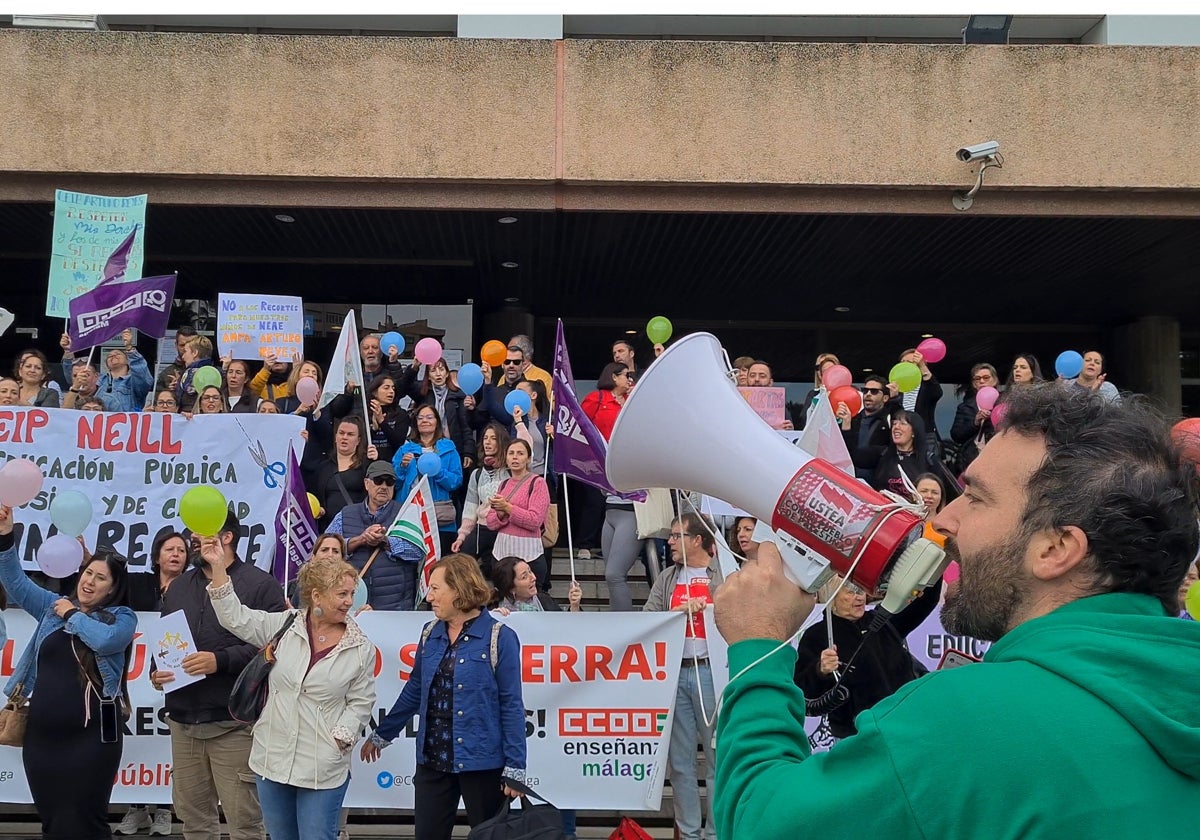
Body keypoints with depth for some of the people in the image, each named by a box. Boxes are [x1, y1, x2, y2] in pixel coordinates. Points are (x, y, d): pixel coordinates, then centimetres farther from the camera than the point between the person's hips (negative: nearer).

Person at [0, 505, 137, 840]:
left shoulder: (122, 617, -1)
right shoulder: (54, 606, 13)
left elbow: (104, 640, -21)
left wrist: (71, 615, -6)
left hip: (91, 736, -4)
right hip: (42, 734, 5)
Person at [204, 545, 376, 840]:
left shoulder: (361, 648, -4)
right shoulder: (284, 626, 0)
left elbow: (360, 703, 0)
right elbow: (235, 617, -3)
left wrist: (339, 739, -11)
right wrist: (218, 565, -11)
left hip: (323, 768, -3)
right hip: (272, 758, 3)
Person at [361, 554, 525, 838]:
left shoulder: (499, 638, -11)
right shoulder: (430, 633, 6)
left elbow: (511, 705, -11)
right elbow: (414, 691, 16)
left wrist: (514, 768, -13)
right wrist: (381, 735, 21)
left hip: (481, 762, -5)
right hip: (432, 759, 5)